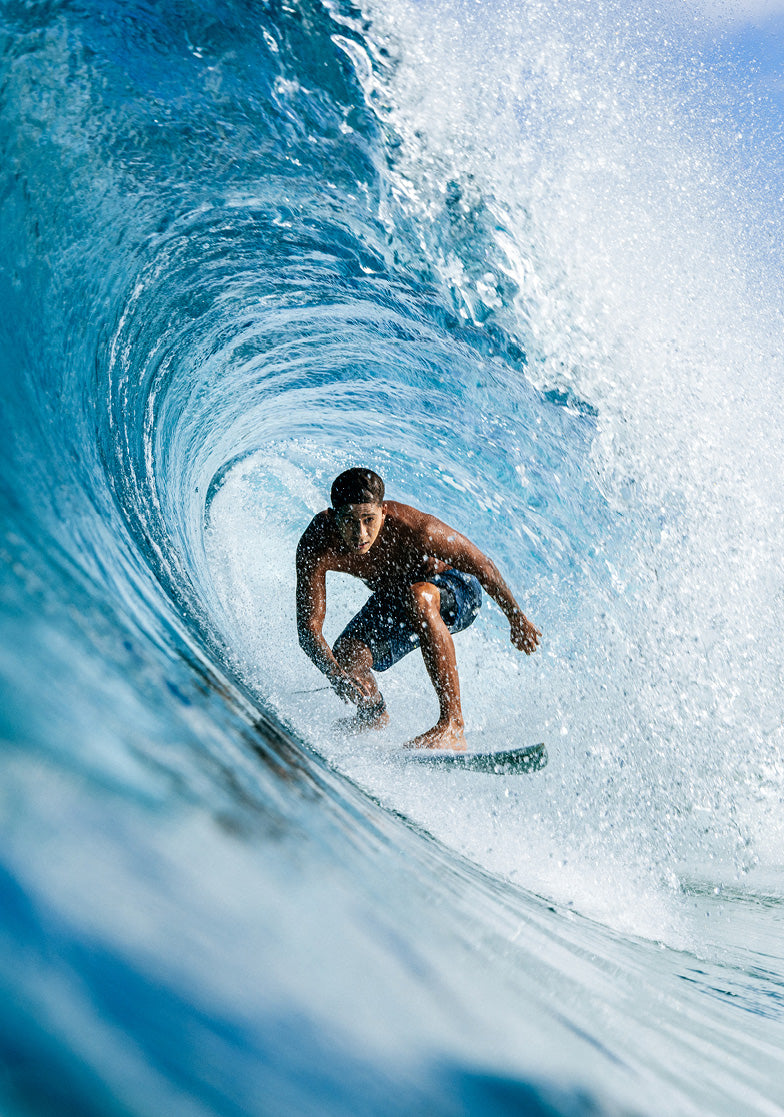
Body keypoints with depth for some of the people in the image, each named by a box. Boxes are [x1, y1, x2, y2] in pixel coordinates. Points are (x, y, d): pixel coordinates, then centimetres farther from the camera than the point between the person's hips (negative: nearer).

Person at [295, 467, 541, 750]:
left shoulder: (413, 528, -38)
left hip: (455, 593, -4)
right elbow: (308, 628, -32)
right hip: (390, 600, 4)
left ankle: (452, 725, -37)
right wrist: (335, 674, -51)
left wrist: (516, 618, -10)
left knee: (417, 597, -38)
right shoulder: (316, 546, -31)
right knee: (344, 661, -14)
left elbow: (480, 565, -22)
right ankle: (373, 715, 25)